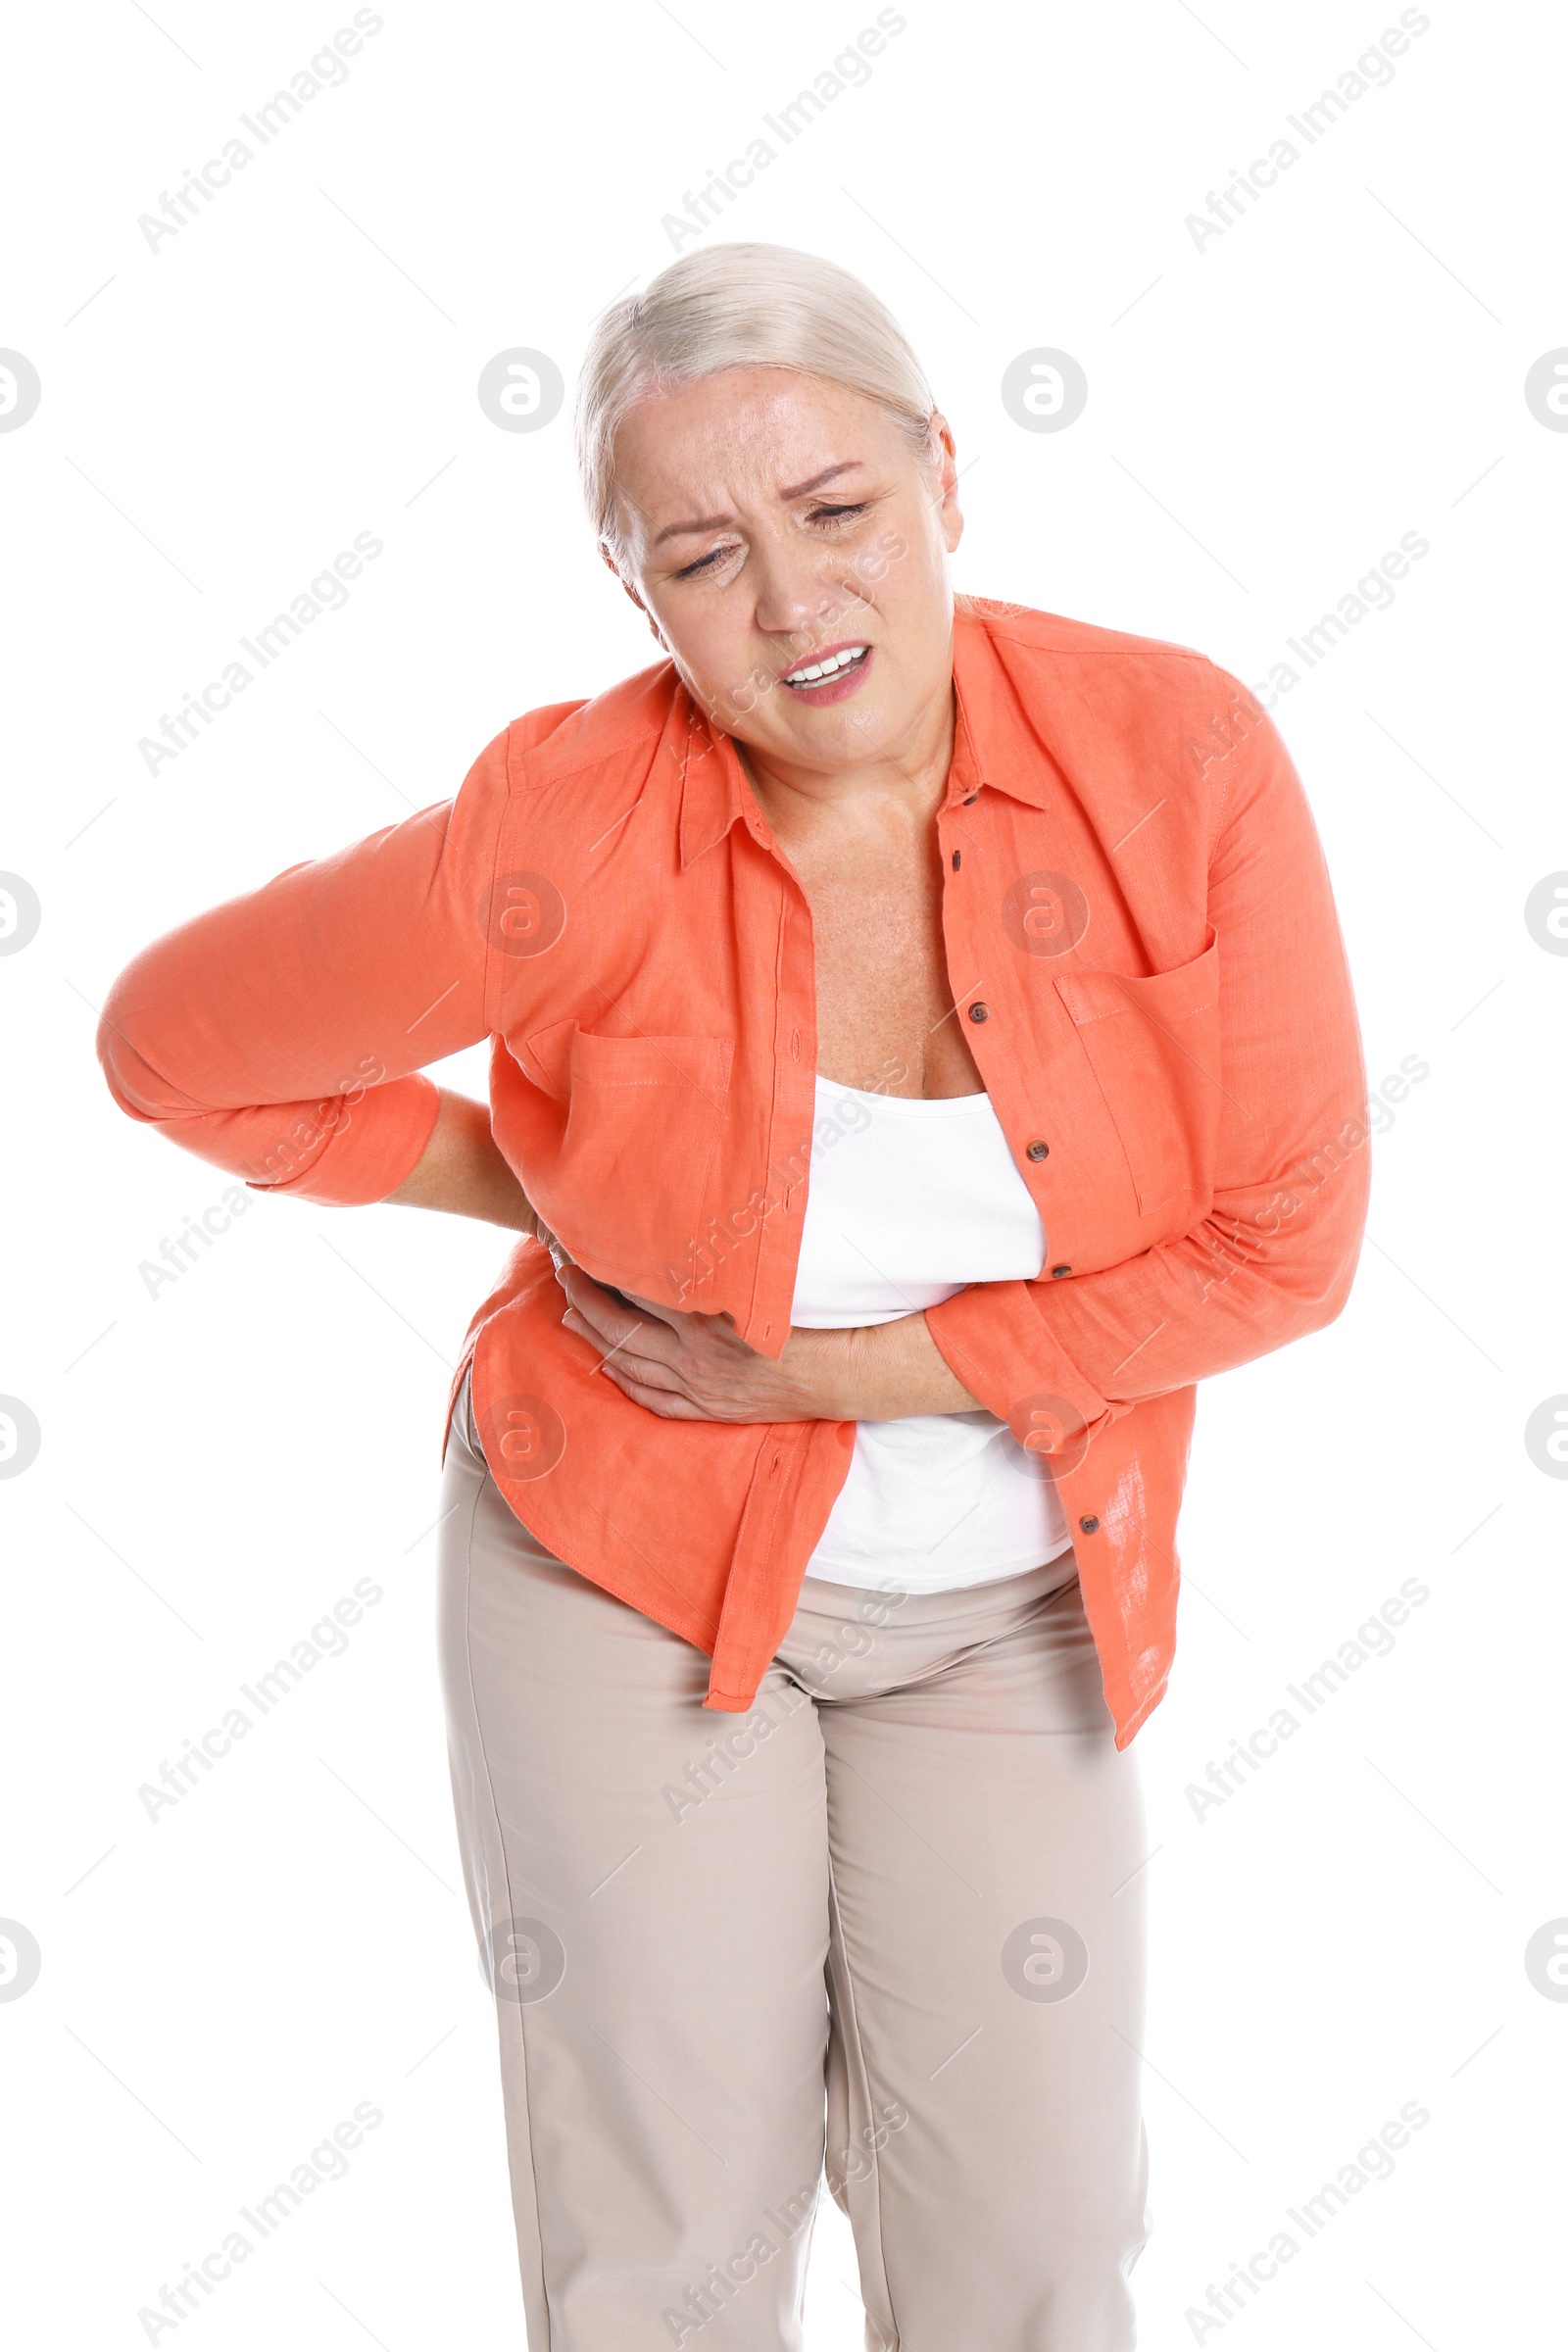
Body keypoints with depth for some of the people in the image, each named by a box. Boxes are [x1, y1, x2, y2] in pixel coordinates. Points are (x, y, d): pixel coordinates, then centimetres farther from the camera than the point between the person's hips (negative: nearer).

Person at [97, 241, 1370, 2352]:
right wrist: (542, 1190, -7)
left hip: (1005, 1602, 2)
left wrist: (850, 1366, -17)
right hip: (629, 1555, -1)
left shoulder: (1178, 754, -19)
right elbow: (174, 1043, -7)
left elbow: (1284, 1237, -14)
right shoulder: (563, 846, -23)